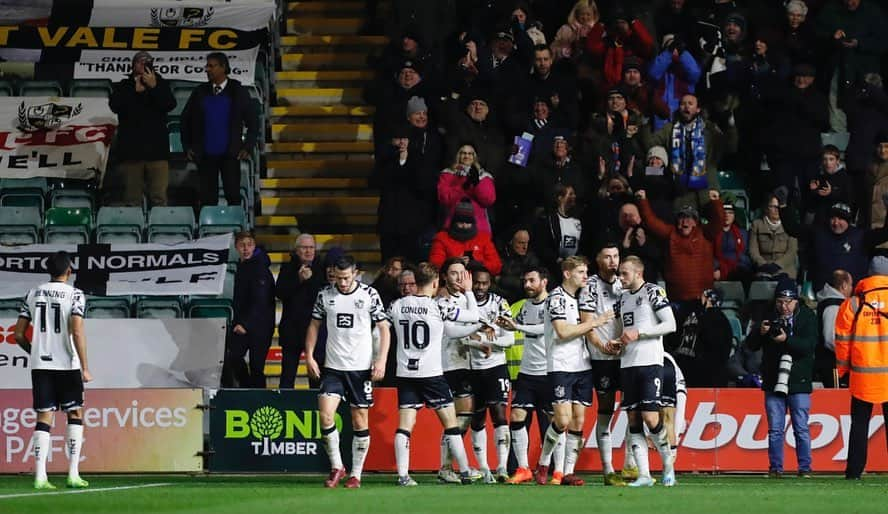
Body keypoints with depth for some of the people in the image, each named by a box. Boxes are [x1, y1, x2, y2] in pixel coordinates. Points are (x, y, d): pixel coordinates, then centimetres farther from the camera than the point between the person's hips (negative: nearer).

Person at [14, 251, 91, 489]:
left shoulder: (33, 294, 8)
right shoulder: (74, 295, -6)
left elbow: (19, 334, 8)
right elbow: (77, 332, -15)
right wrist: (85, 368, -13)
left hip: (40, 365, 3)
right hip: (67, 364, -3)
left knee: (43, 418, 3)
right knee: (75, 415, 9)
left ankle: (40, 476, -7)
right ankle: (73, 474, 3)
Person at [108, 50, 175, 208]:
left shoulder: (161, 84, 13)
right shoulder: (123, 87, 12)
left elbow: (170, 105, -4)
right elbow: (115, 105, -5)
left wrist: (154, 87, -14)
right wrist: (136, 91, -10)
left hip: (157, 150, 0)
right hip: (131, 151, 0)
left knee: (159, 199, -8)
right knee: (132, 199, -1)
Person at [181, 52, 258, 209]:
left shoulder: (238, 92, 2)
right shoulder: (200, 92, 8)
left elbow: (253, 122, 6)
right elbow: (186, 119, 16)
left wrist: (248, 147, -1)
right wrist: (187, 147, 9)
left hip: (230, 155, -2)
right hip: (206, 154, 2)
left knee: (233, 196, -5)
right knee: (207, 197, 0)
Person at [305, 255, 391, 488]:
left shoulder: (369, 294, -4)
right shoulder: (325, 295, 3)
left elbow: (384, 328, 0)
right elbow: (314, 325, 14)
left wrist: (381, 360, -9)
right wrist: (309, 356, 4)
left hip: (362, 367, -2)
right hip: (333, 366, 2)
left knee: (360, 420, 2)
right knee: (326, 415, -13)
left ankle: (356, 474, 11)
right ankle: (336, 467, 3)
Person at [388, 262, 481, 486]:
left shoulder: (398, 305, 1)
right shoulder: (438, 308, -9)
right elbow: (474, 316, 0)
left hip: (405, 373, 3)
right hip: (432, 374, -3)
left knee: (405, 424, 1)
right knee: (450, 423, 7)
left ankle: (402, 475, -9)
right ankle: (465, 473, 11)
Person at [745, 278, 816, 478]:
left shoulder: (808, 317, 1)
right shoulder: (769, 317, 8)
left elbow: (809, 346, -12)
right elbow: (751, 345, 4)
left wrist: (786, 340, -26)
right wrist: (760, 332, -17)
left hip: (798, 381, -2)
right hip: (773, 382, 2)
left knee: (801, 429, -1)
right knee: (775, 429, 4)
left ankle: (805, 468, 4)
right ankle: (775, 468, 9)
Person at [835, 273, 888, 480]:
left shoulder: (851, 305, 0)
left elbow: (843, 340, 2)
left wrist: (843, 369, 11)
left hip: (862, 375, 0)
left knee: (859, 424, 7)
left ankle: (854, 470, 3)